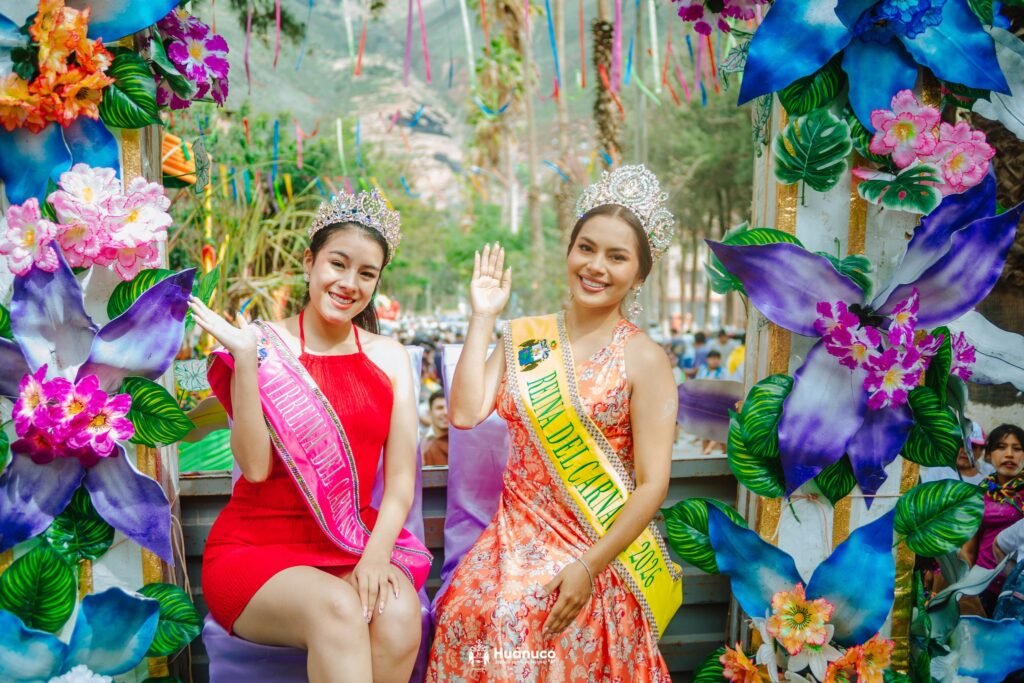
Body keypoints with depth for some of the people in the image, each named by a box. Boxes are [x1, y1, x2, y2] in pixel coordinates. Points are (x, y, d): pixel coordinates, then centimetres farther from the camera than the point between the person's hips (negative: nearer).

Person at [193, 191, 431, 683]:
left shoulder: (389, 357, 5)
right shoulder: (266, 346, -2)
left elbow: (401, 481, 1)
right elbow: (256, 466, -12)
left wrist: (376, 555, -16)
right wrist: (245, 356, -18)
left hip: (353, 546, 3)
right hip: (258, 549, -2)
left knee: (397, 613, -29)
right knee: (338, 608, -32)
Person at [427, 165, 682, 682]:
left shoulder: (643, 359, -5)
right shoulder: (525, 339, 7)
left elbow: (651, 485, -8)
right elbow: (465, 413, -7)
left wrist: (588, 567, -15)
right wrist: (483, 317, -4)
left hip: (602, 550, -3)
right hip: (518, 536, 4)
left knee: (520, 618, -26)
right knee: (471, 609, -22)